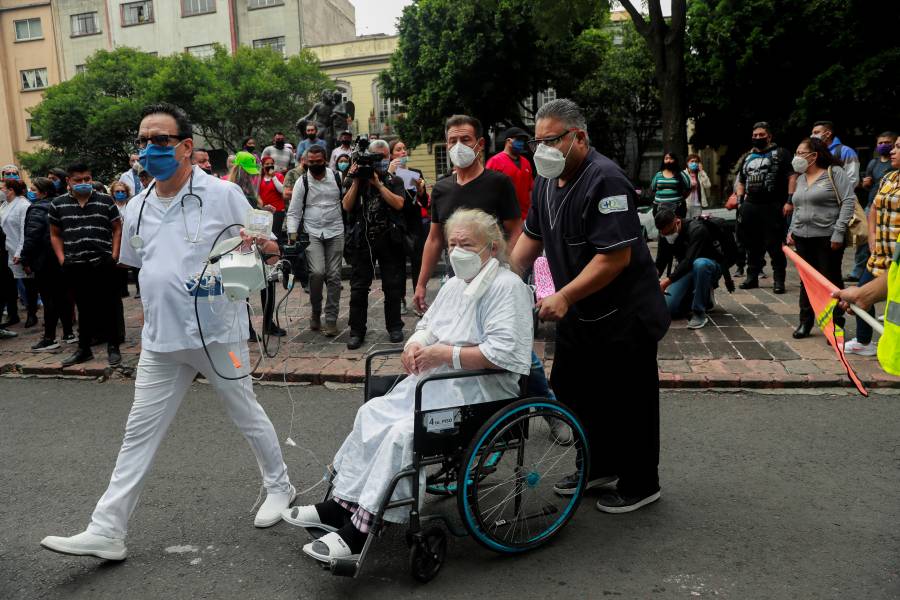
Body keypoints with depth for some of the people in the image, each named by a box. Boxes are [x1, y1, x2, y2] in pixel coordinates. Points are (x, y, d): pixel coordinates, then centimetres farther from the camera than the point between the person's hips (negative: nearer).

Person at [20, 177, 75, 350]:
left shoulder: (37, 209, -13)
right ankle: (68, 333, 17)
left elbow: (31, 237, -17)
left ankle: (49, 338, -1)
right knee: (63, 295, 12)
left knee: (49, 298, -5)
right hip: (62, 258, 8)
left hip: (45, 261, -8)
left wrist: (26, 260, -11)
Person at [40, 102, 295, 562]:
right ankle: (106, 532, 15)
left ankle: (278, 485, 33)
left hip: (218, 334, -4)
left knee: (247, 416, 11)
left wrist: (259, 245, -27)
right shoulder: (136, 209, 8)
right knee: (139, 433, 7)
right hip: (161, 341, 5)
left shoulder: (223, 195, -8)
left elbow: (267, 249, -4)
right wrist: (153, 316, 18)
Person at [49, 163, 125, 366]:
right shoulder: (58, 204, 6)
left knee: (109, 306, 3)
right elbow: (55, 234, 14)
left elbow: (117, 229, 6)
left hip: (103, 264, -2)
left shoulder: (105, 201, 3)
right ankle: (84, 349, 22)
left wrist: (114, 255, -3)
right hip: (75, 266, 2)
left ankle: (113, 347, 13)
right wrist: (62, 260, 4)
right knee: (84, 308, 12)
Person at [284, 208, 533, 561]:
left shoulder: (507, 287, -13)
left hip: (478, 391, -9)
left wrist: (446, 354, -20)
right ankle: (340, 506, 0)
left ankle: (360, 531, -17)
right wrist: (415, 344, 1)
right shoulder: (456, 284, 16)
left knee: (402, 433, -24)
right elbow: (428, 325, 26)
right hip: (436, 379, 9)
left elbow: (504, 353, -23)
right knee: (372, 413, -6)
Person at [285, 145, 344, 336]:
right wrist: (292, 234, -8)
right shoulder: (302, 182, 2)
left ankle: (331, 319, 9)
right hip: (312, 234, -1)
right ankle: (316, 312, 6)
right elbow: (293, 212, 3)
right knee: (317, 272, -18)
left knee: (334, 276, 0)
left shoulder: (337, 177, 4)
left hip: (335, 232, 1)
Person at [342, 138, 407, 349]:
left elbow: (398, 204, -9)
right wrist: (356, 182, -6)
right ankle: (357, 331, 8)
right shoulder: (357, 180, 12)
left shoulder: (394, 181, 9)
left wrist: (378, 183, -10)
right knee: (358, 288, 1)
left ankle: (394, 327, 17)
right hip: (363, 239, 1)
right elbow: (346, 206, 1)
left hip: (389, 239, -1)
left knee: (392, 286, 5)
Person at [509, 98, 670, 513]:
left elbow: (615, 257, -28)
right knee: (573, 390, 18)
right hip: (578, 314, 9)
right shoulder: (547, 181, 6)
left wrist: (564, 297, -31)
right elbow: (532, 236, 16)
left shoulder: (605, 181, -22)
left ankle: (641, 485, 24)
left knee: (627, 402, 4)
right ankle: (601, 467, 38)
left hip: (624, 316, -9)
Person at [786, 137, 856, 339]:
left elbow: (849, 201, -11)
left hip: (827, 238, -6)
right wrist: (792, 230, 12)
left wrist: (838, 232, -17)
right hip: (803, 238, 6)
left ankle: (836, 326, 11)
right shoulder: (801, 178, 14)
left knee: (831, 281, 2)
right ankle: (805, 322, 20)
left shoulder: (834, 172, -5)